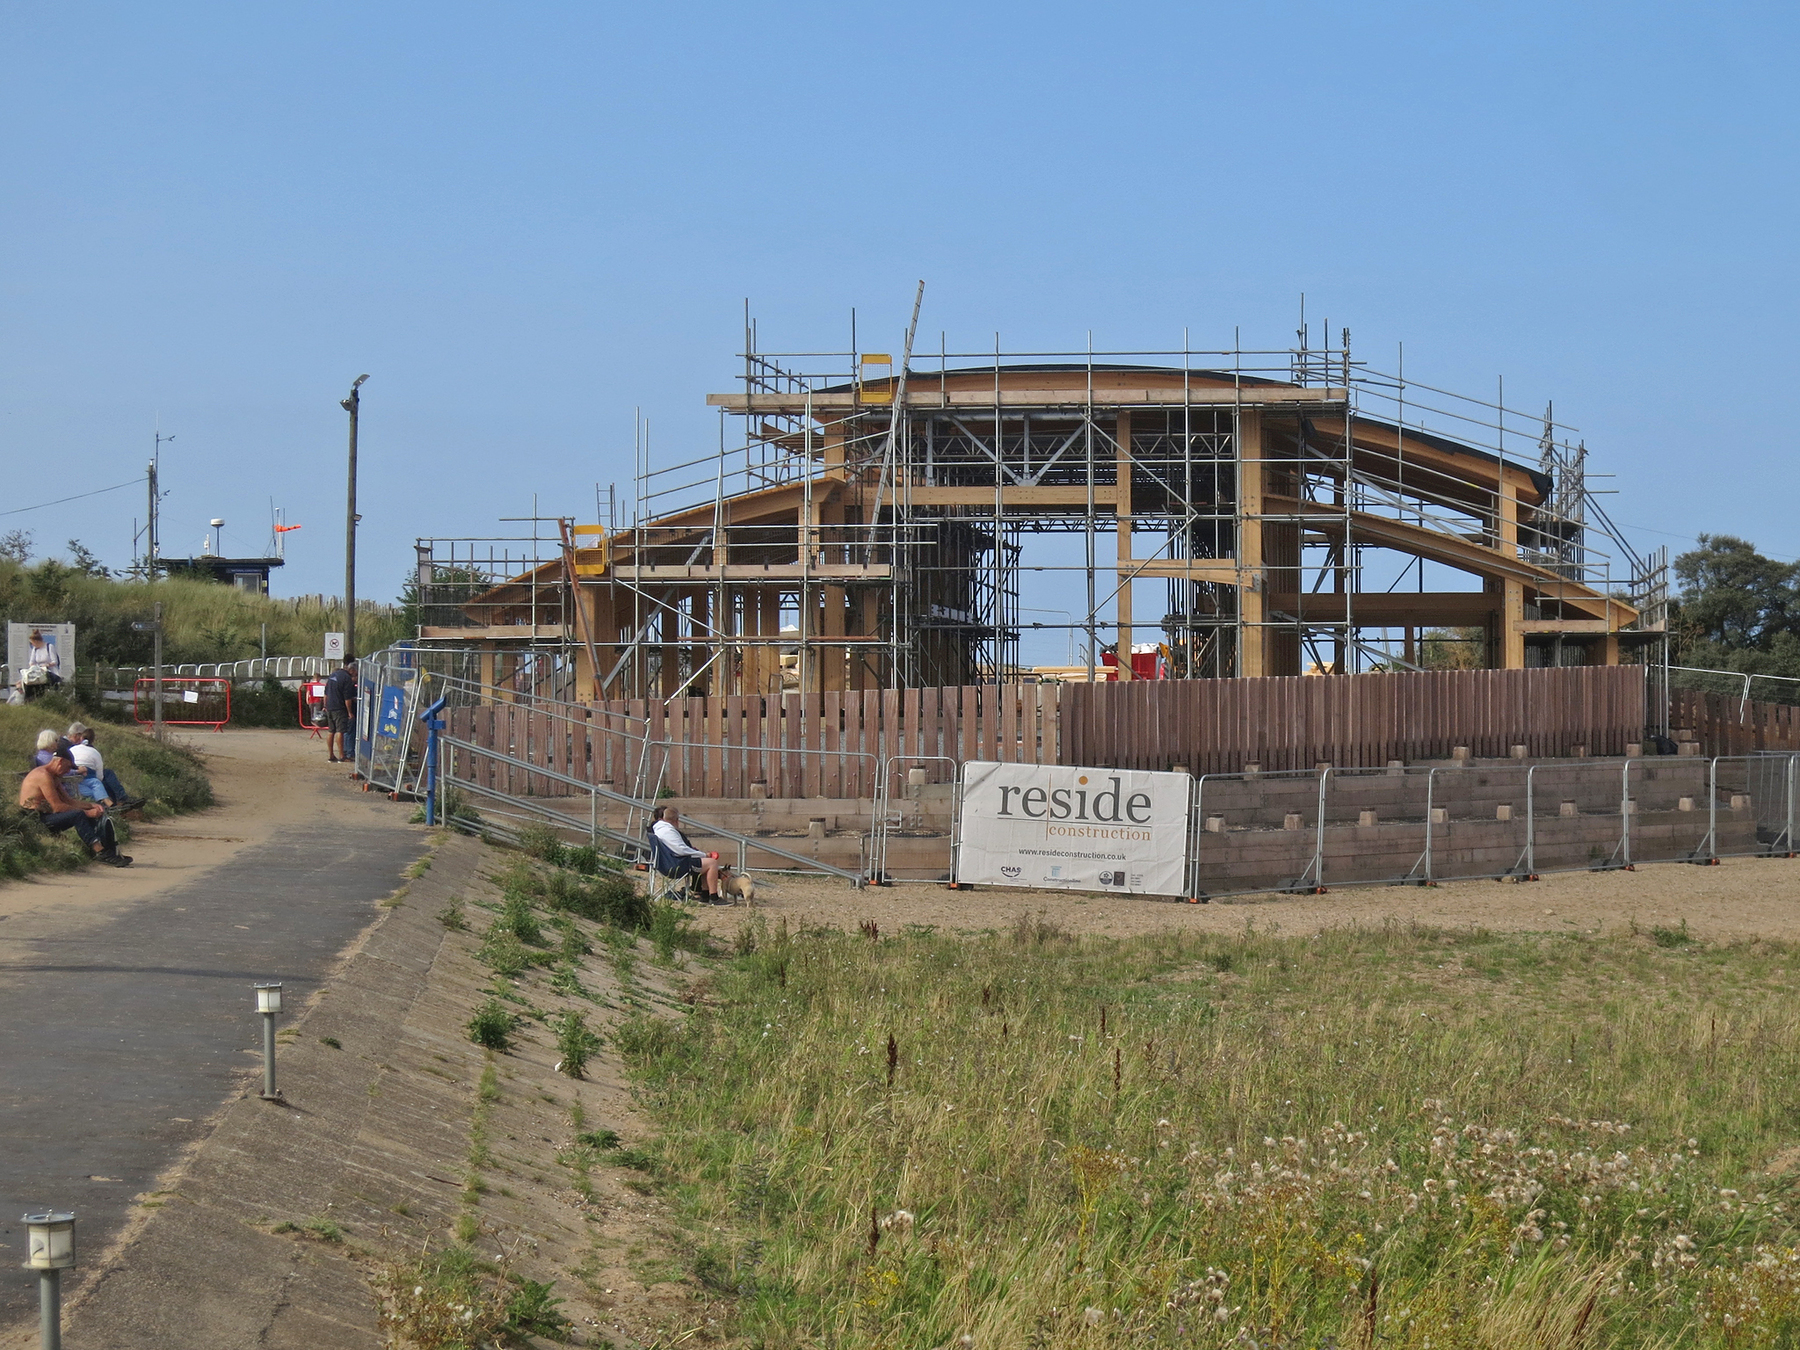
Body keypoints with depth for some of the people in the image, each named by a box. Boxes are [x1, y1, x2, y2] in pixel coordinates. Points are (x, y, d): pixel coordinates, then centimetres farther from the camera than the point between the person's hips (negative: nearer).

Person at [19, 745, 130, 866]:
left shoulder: (54, 778, 17)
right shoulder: (43, 775, -17)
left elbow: (68, 801, 17)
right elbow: (57, 807, -22)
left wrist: (91, 805, 2)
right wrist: (87, 812, -17)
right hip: (35, 820, -11)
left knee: (91, 818, 2)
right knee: (78, 815, -28)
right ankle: (100, 852, -33)